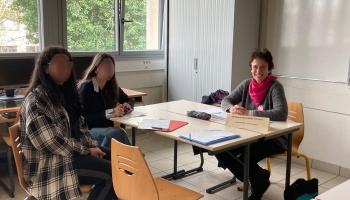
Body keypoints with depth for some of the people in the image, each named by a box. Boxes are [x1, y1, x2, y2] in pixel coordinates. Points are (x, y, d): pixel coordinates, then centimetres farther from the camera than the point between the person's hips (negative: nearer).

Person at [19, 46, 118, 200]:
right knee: (112, 173, -19)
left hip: (72, 150, 9)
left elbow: (79, 125, 14)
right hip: (48, 162, -9)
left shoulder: (65, 91, 10)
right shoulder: (36, 100, -18)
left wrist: (93, 145, -2)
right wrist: (87, 151, -16)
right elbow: (52, 142, -23)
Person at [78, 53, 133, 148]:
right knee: (117, 134, -34)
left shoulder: (111, 86, 9)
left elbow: (129, 100, 22)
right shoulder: (86, 87, -10)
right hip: (87, 130, -5)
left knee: (117, 134, -31)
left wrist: (127, 106, -3)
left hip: (106, 128, 6)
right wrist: (110, 113, -23)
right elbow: (82, 119, -16)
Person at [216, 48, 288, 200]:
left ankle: (260, 183, 8)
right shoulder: (247, 84, 2)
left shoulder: (275, 86, -15)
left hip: (273, 138, -6)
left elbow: (281, 113, -29)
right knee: (220, 150, -12)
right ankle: (253, 178, 12)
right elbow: (225, 100, 3)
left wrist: (249, 113, -35)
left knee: (246, 158, -29)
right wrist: (232, 108, -22)